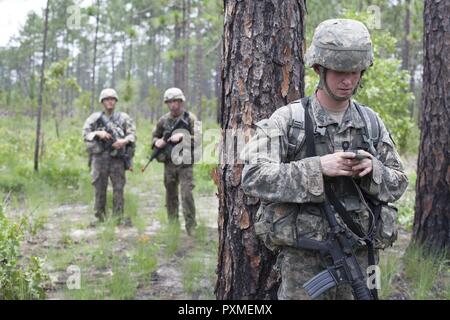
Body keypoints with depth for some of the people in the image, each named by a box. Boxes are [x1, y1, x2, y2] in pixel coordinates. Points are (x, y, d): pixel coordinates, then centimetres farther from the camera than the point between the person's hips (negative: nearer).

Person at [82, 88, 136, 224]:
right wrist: (98, 133, -15)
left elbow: (132, 134, 0)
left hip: (117, 158, 0)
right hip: (100, 157, 0)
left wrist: (124, 141, -20)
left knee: (118, 189, -1)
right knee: (99, 189, 4)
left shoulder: (124, 118, 7)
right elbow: (85, 134, 2)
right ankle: (100, 218, 13)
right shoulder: (95, 118, 8)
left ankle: (118, 219, 5)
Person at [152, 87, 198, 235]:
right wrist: (157, 142, -2)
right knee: (171, 195, 11)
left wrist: (182, 137, -23)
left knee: (186, 194, -11)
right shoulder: (163, 120, 7)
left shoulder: (190, 118, -4)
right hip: (169, 162, 4)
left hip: (185, 163, -4)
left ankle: (191, 227, -6)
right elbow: (155, 136, 20)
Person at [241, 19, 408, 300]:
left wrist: (373, 170, -12)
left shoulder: (372, 122, 6)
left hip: (360, 255, 4)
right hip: (303, 257, -3)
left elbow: (398, 184, 11)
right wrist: (317, 168, -24)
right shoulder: (288, 120, -6)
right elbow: (254, 177, -16)